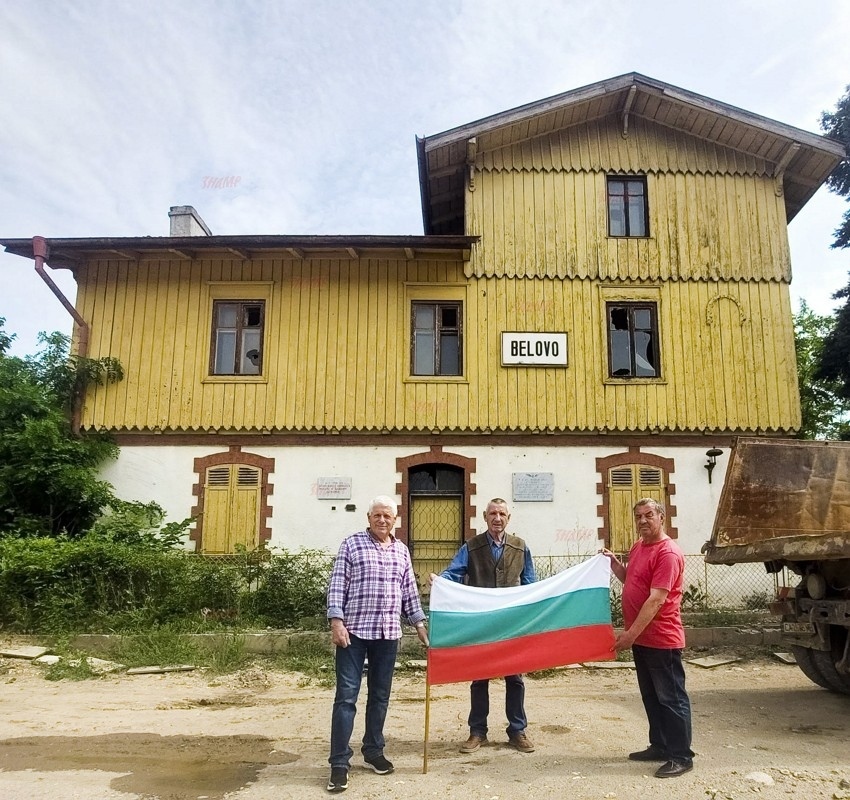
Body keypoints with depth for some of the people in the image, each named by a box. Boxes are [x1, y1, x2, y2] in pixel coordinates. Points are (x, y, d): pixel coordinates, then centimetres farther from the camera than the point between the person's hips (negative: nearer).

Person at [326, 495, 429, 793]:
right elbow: (337, 585, -5)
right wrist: (336, 621, -14)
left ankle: (373, 750, 29)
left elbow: (409, 590, 15)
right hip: (354, 630, -4)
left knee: (380, 695, 13)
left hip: (388, 633, 4)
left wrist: (419, 624, 13)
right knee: (346, 695, -2)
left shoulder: (402, 550, 10)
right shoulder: (352, 544, -2)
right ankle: (339, 762, 6)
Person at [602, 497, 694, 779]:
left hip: (662, 640, -9)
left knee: (671, 698, 1)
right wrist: (614, 564, 5)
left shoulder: (668, 553, -20)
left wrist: (631, 633, -25)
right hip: (642, 638, 9)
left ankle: (682, 756, 11)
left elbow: (656, 599, -24)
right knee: (651, 697, 18)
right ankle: (660, 746, 29)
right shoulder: (637, 547, 10)